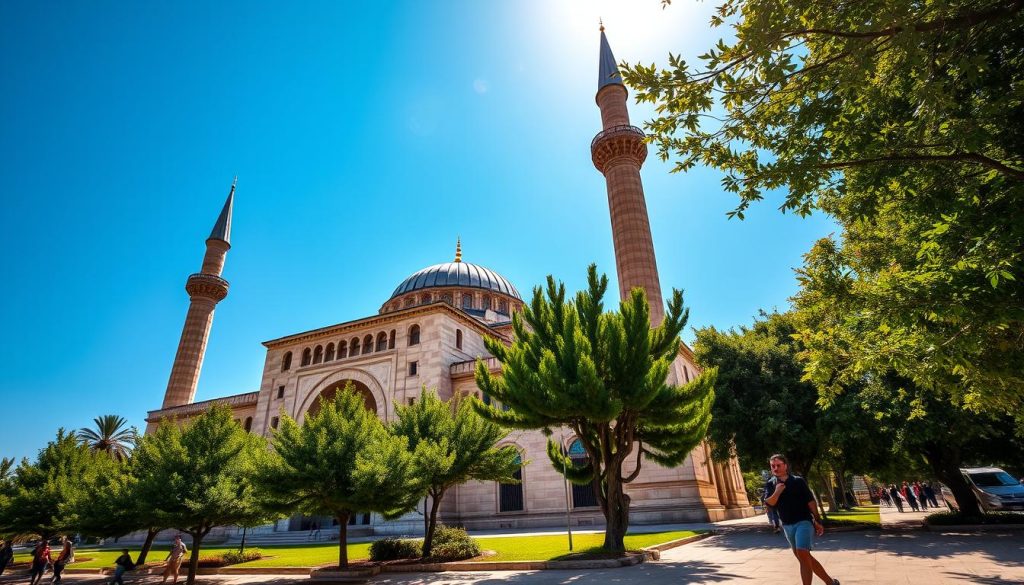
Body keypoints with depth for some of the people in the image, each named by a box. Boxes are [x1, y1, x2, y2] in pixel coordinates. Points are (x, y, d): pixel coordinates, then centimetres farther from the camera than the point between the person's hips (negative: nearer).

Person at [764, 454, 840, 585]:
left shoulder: (798, 481, -6)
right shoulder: (771, 484, 2)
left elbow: (810, 501, -2)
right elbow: (768, 503, -7)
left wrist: (817, 521, -4)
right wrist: (777, 492, -23)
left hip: (803, 522, -5)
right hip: (787, 525, 5)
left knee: (802, 554, -20)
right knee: (804, 557, 13)